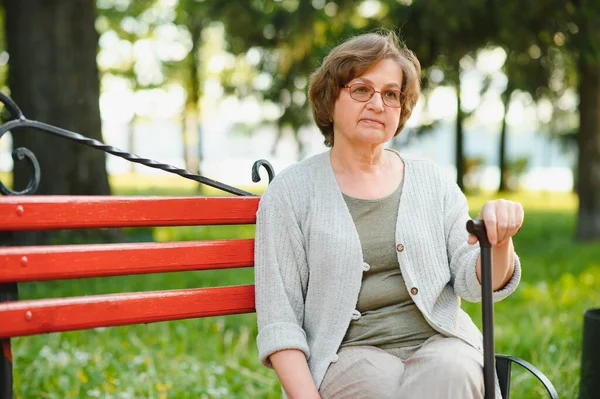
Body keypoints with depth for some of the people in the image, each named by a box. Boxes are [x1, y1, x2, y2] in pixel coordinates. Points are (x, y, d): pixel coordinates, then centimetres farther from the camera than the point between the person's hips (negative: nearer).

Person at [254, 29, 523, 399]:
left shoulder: (433, 181, 13)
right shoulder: (291, 192, 4)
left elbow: (474, 282, 4)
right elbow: (278, 322, -1)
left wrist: (499, 242, -18)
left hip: (439, 341, 3)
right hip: (348, 352, -2)